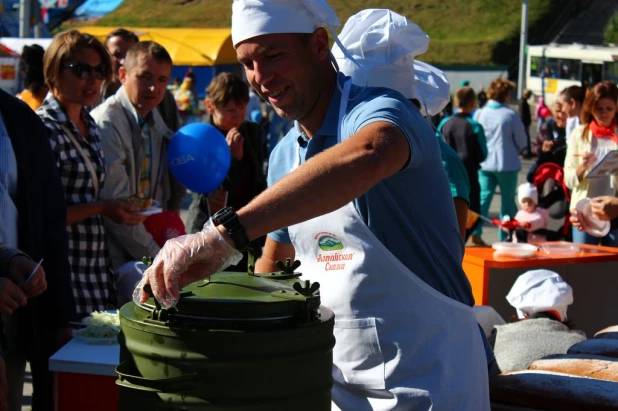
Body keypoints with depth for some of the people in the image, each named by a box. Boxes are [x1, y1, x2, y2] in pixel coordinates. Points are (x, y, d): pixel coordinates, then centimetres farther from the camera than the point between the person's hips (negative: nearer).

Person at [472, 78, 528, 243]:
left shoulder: (480, 114, -1)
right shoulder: (510, 114, -11)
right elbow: (521, 140, -3)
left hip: (484, 163, 3)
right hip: (507, 163, -3)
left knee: (483, 197, 7)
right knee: (507, 199, 7)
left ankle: (476, 232, -2)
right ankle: (505, 236, 9)